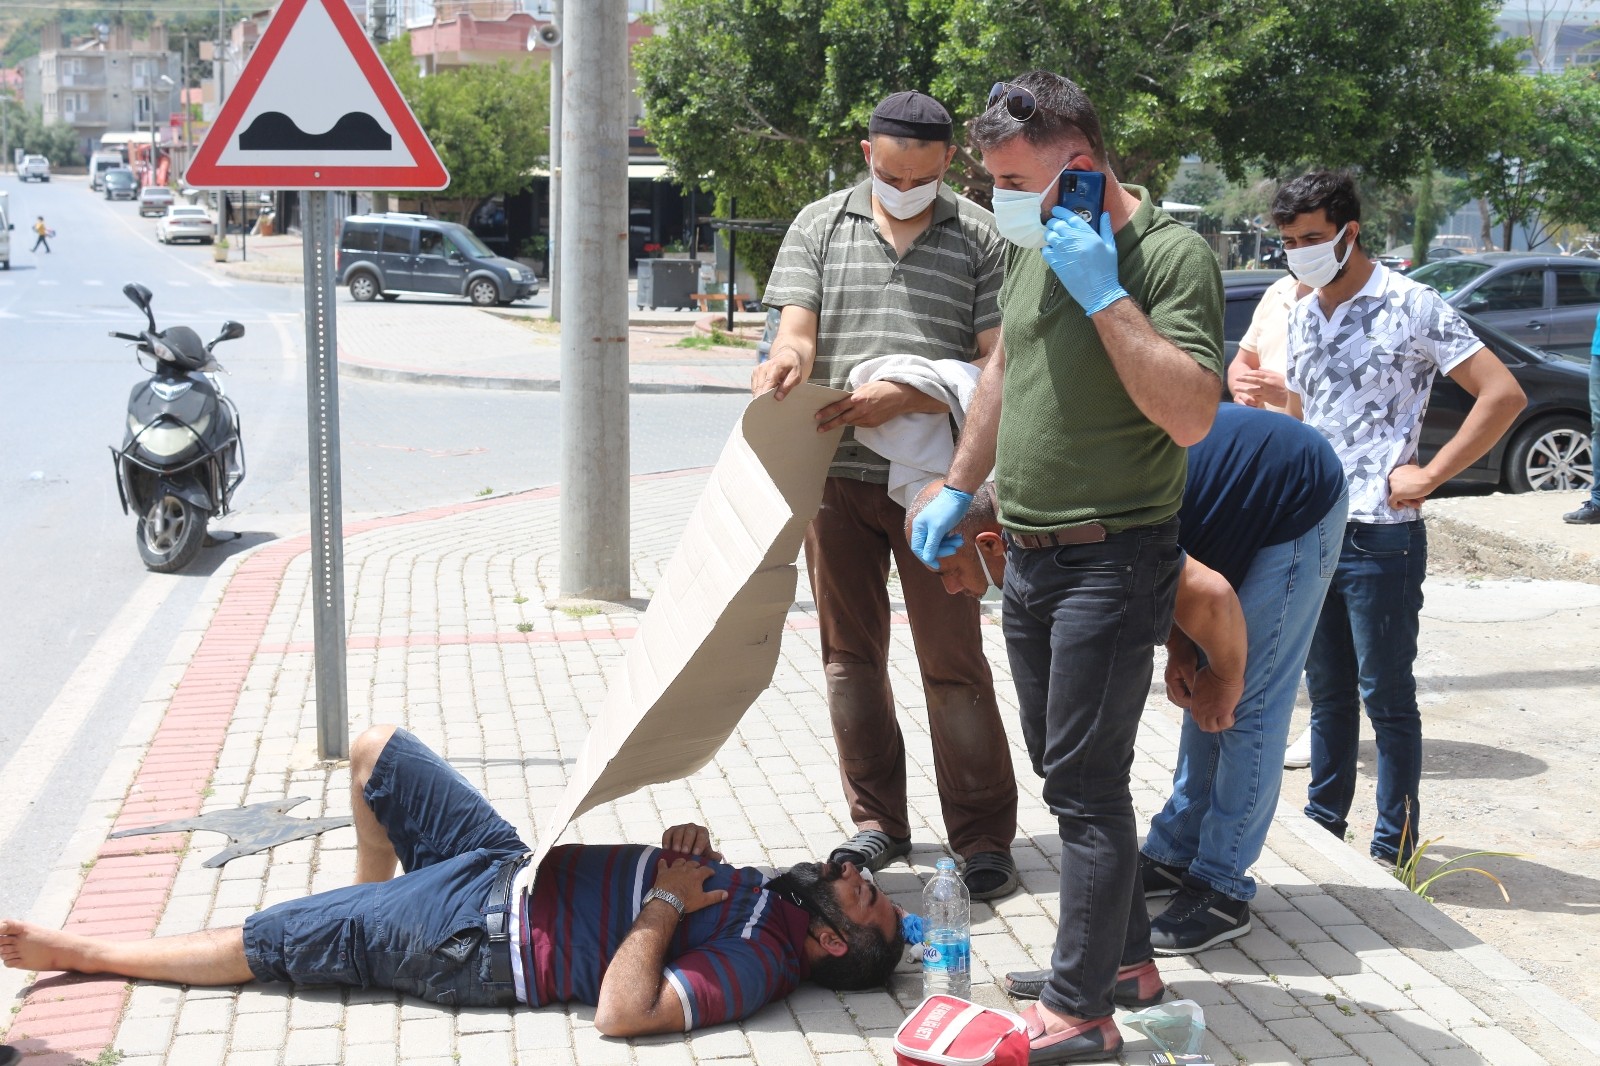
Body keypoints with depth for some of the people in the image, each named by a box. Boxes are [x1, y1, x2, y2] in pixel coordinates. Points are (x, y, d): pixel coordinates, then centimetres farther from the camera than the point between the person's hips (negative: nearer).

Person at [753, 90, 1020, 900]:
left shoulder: (982, 239, 0)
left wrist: (902, 399, -19)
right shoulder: (820, 226, 8)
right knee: (850, 656, 10)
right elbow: (797, 329, 0)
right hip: (836, 473, 3)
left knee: (953, 662, -1)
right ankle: (877, 821, 23)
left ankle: (983, 835, 9)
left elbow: (1000, 366, -6)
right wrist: (787, 360, -25)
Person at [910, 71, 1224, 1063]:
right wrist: (959, 489, 25)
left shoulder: (1172, 253, -15)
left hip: (1112, 560, -8)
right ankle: (1124, 953, 31)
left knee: (1085, 783, -5)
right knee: (1067, 766, 16)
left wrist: (1105, 294, -27)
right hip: (1028, 554, 8)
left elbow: (1192, 415, -26)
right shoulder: (1036, 247, 9)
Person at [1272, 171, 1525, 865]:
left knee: (1386, 697, 1)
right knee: (1327, 693, 16)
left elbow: (1503, 394, -13)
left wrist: (1428, 475, -15)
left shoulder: (1411, 306, -9)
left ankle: (1393, 852, 9)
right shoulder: (1303, 317, 13)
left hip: (1381, 536, -6)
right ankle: (1323, 828, 27)